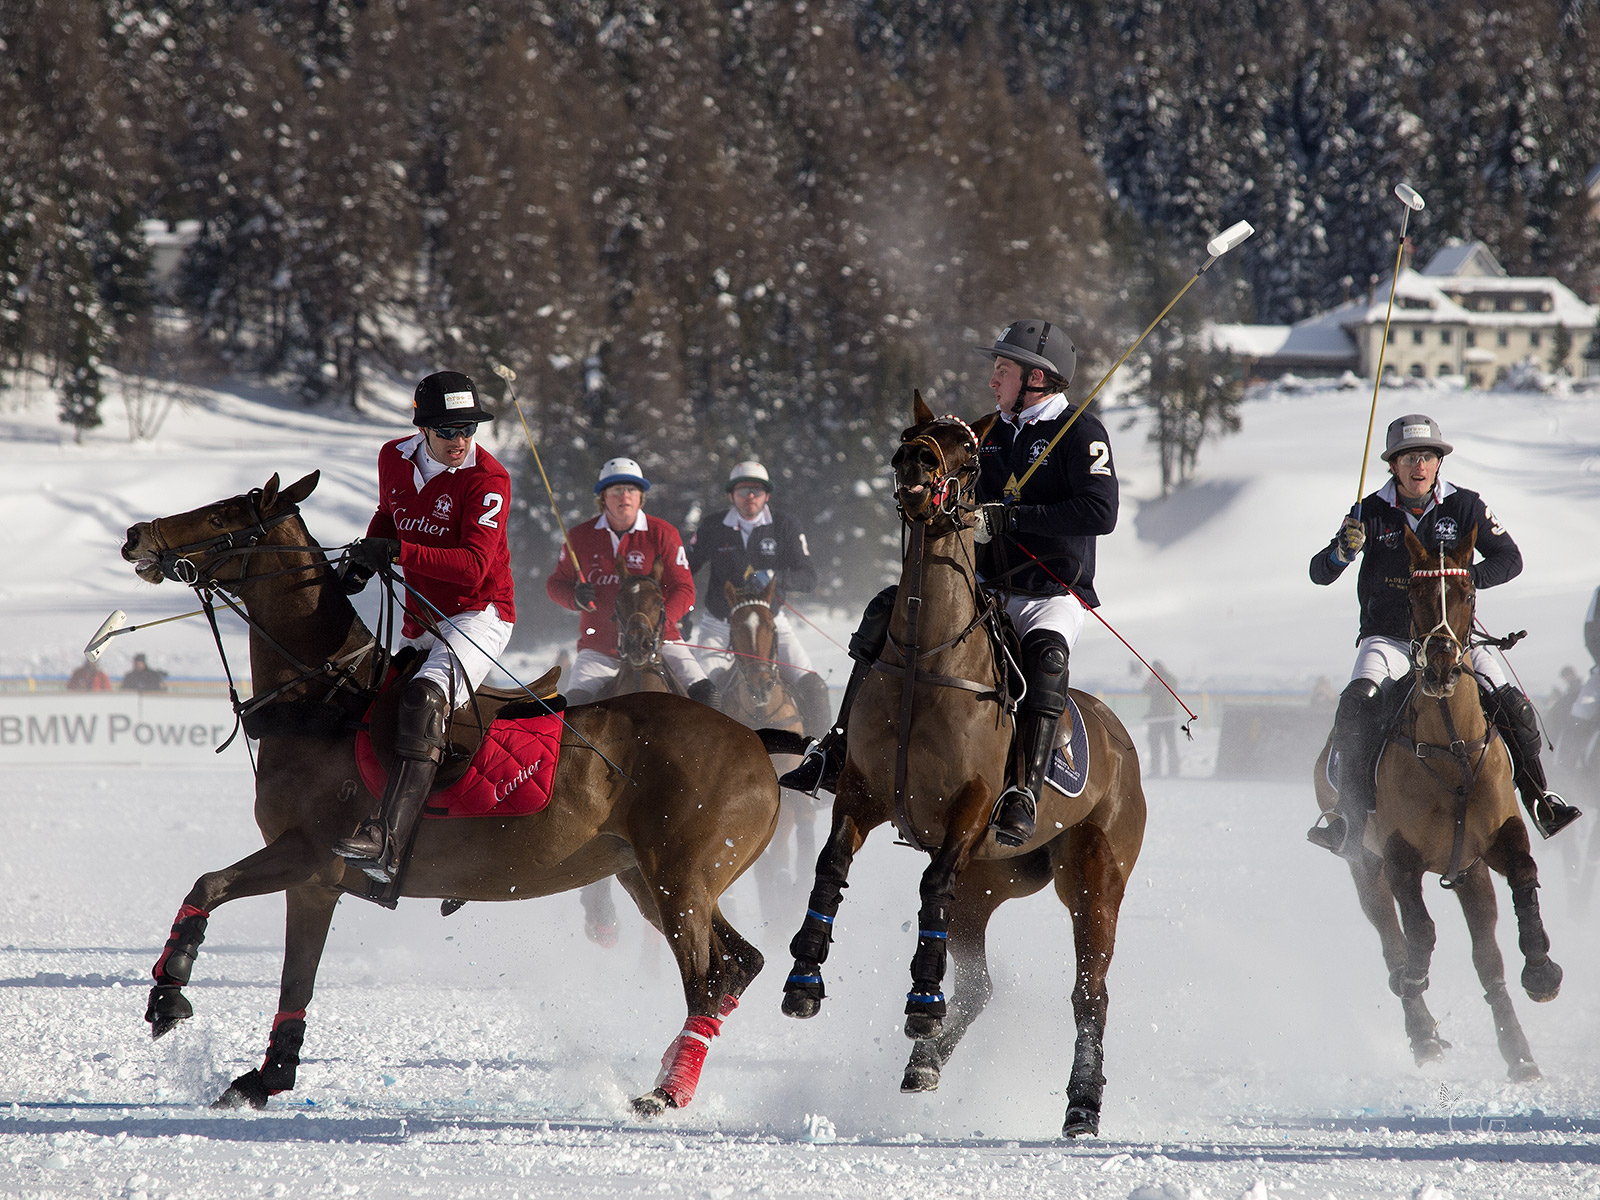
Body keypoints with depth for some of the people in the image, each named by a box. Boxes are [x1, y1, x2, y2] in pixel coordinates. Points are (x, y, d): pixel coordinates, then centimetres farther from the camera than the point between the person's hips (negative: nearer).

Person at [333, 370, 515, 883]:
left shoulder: (488, 479, -16)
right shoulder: (395, 459, 4)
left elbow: (473, 567, -26)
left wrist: (398, 552, -36)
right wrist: (364, 559, 8)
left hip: (480, 614, -8)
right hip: (422, 624, 8)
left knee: (423, 699, -32)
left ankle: (387, 843, -47)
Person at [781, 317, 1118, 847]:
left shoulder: (1081, 432, -7)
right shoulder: (991, 434, 15)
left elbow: (1100, 512, -21)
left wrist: (1007, 518, -23)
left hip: (1053, 594, -7)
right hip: (987, 587, 7)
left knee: (1045, 651, -38)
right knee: (887, 610, -8)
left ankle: (1024, 796, -45)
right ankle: (838, 753, -11)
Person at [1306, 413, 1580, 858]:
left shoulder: (1465, 506, 0)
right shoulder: (1372, 513, -2)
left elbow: (1509, 560, 0)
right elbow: (1319, 573, -3)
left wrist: (1466, 578, -18)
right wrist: (1343, 551, -26)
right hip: (1387, 637, -1)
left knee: (1511, 704, -16)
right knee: (1358, 703, -28)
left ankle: (1538, 796, 2)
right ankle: (1351, 812, -29)